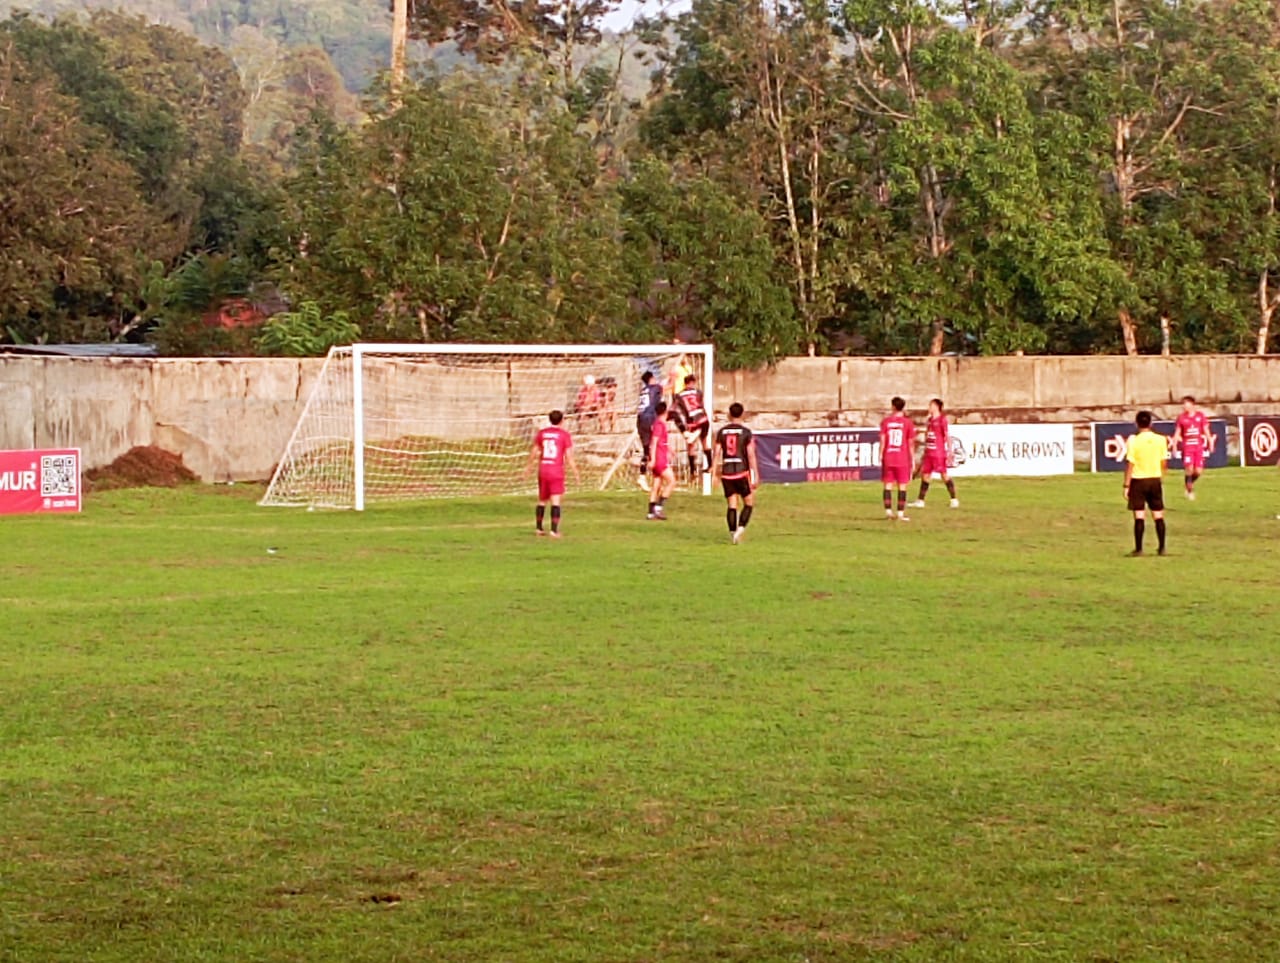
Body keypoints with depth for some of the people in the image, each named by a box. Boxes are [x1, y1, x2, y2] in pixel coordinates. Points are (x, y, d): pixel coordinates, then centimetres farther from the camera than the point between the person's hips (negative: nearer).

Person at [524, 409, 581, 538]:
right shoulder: (564, 435, -7)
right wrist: (576, 473, 0)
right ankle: (554, 530, -13)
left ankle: (539, 528, 24)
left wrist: (529, 467, 29)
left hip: (543, 470, 4)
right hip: (557, 471, -4)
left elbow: (534, 452, 14)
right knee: (555, 501, -5)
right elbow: (569, 456, -8)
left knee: (542, 500, 17)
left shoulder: (542, 433, 5)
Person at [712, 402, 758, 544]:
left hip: (726, 472, 3)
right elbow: (751, 455, -8)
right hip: (742, 472, -3)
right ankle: (740, 528, -11)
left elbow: (717, 454, 2)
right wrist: (756, 475, -4)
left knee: (731, 505, 8)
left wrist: (714, 474, 7)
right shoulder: (746, 432, -5)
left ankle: (733, 533, 4)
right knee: (749, 503, 7)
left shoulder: (722, 432, 4)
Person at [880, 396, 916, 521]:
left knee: (888, 485, 8)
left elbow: (882, 441, -3)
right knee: (902, 486, 2)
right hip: (902, 459, -1)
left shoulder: (886, 422, 1)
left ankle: (888, 511, 3)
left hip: (888, 458, 1)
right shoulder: (907, 423, -3)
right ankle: (901, 513, -1)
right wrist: (913, 459, 5)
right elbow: (911, 443, -2)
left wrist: (880, 457, 3)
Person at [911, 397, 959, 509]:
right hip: (929, 453, 7)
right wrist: (925, 452, 20)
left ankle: (954, 500, 4)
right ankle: (920, 501, 11)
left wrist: (949, 451, -15)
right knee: (925, 475, 7)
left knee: (944, 475, -4)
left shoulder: (942, 419, -9)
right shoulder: (930, 420, 13)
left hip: (939, 453, -7)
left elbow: (947, 436, -11)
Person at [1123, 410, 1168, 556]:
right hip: (1155, 480, 3)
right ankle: (1162, 548, 10)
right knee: (1158, 515, 9)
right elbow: (1164, 463, 3)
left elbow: (1130, 465, -11)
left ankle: (1138, 549, 1)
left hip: (1138, 480, -3)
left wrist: (1126, 486, -6)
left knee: (1139, 516, 1)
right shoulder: (1160, 440, -3)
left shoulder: (1133, 441, -11)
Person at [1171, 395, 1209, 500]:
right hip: (1187, 447, -2)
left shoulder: (1200, 415, 4)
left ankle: (1189, 483, 29)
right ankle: (1190, 491, 1)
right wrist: (1174, 446, -4)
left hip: (1199, 447, 2)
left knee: (1198, 471, -2)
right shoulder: (1181, 417, 2)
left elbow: (1206, 430, 8)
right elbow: (1177, 433, 3)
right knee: (1189, 468, -15)